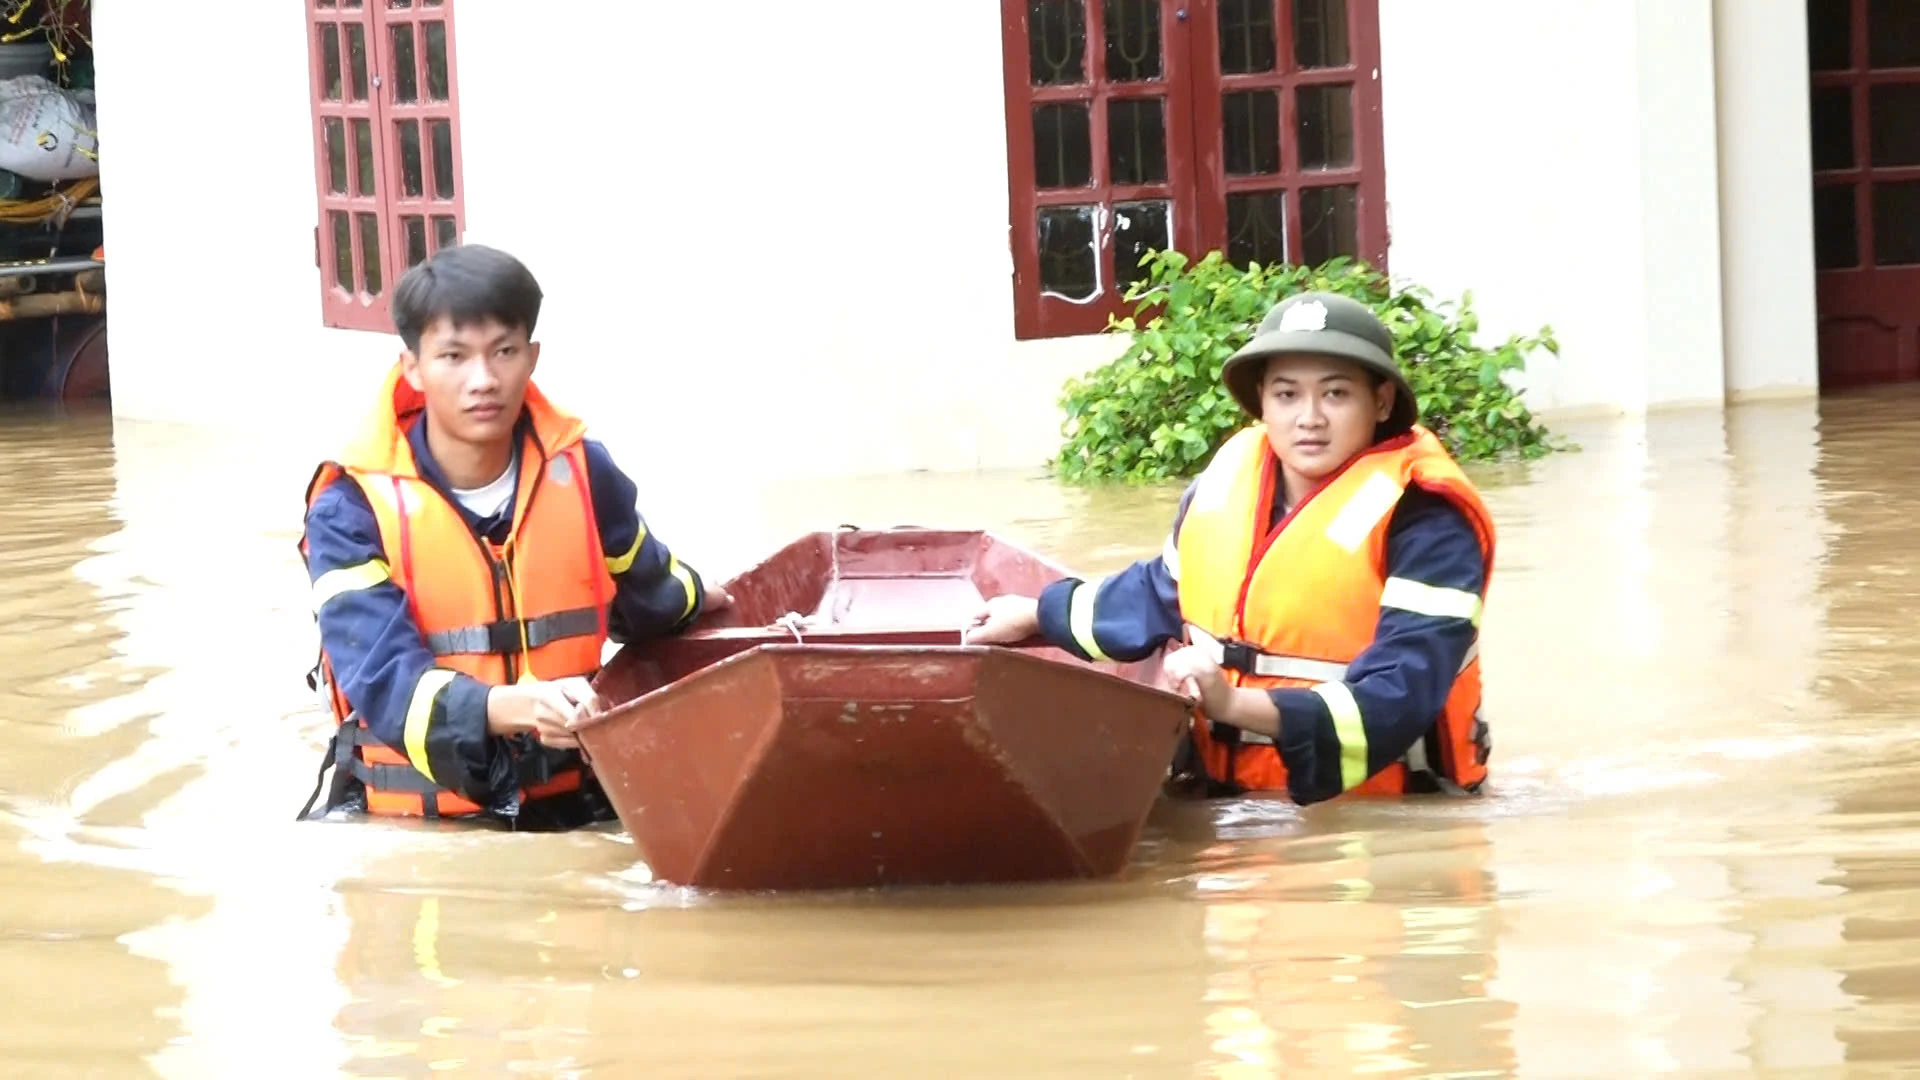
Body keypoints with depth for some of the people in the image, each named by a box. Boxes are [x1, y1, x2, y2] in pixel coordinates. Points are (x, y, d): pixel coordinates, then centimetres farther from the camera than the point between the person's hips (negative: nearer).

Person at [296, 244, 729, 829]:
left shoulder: (581, 472, 4)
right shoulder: (353, 506, -9)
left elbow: (645, 592, 26)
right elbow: (384, 678, -22)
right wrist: (513, 707, -37)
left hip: (562, 803, 3)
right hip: (413, 820, -3)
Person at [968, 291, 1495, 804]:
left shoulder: (1422, 520, -13)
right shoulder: (1230, 478, 6)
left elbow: (1402, 696, -23)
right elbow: (1162, 592, 27)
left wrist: (1239, 705, -32)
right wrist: (1039, 614, 40)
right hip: (1224, 798, 6)